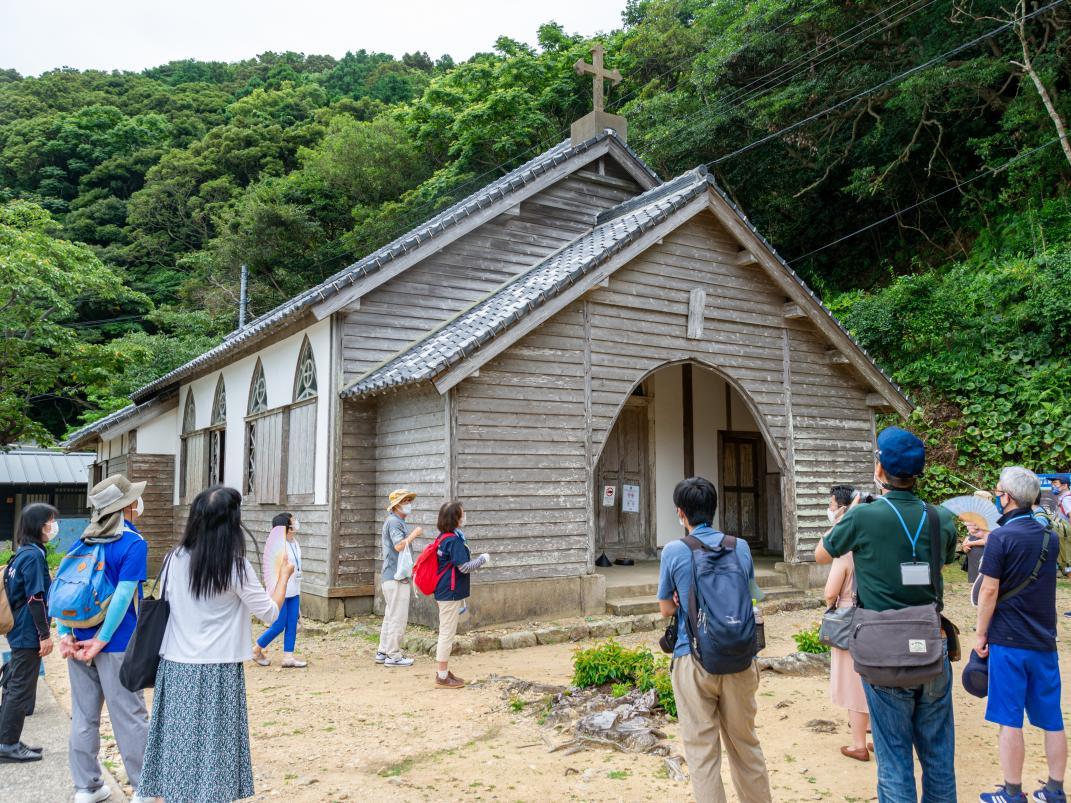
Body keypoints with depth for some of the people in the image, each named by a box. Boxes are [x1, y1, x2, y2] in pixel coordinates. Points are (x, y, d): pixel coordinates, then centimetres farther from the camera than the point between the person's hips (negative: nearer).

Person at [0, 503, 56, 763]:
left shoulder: (22, 553, 11)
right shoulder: (34, 555, -18)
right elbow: (36, 599, -20)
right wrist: (45, 634, -17)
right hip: (29, 634, -10)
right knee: (22, 689, -1)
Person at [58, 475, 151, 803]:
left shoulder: (81, 542, 8)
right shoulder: (133, 543, -12)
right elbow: (123, 596, -19)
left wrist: (64, 634, 0)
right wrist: (101, 641, -15)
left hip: (78, 641, 6)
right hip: (117, 644, -6)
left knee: (83, 715, 14)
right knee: (129, 716, 4)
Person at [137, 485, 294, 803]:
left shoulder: (175, 559, -1)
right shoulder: (235, 566, -14)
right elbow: (269, 613, -6)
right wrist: (284, 574, 7)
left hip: (176, 668, 4)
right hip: (217, 671, -4)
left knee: (179, 744, 14)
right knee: (213, 746, 7)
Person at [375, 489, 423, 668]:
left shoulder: (398, 522, 19)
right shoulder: (394, 521, -14)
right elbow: (399, 546, -28)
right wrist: (414, 534, -16)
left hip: (394, 576, 11)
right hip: (397, 577, -11)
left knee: (390, 616, 14)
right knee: (398, 617, -6)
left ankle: (383, 652, 20)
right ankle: (393, 655, -1)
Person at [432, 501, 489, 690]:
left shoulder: (444, 538, 10)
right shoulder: (454, 540, -19)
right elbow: (464, 567, -20)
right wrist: (483, 559, -7)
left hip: (444, 593, 10)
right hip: (451, 594, -10)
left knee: (446, 633, 18)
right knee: (447, 634, -2)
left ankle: (444, 671, 27)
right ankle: (442, 677, 5)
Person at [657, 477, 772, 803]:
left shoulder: (674, 551, -8)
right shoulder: (741, 547, 1)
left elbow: (667, 608, 1)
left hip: (694, 661, -3)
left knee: (702, 749, 7)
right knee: (746, 743, 19)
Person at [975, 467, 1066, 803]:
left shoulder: (1001, 538, -14)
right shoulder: (1050, 537, 6)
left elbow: (989, 591, -15)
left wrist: (980, 634, -4)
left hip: (1009, 640, -6)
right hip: (1045, 640, 6)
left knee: (1010, 719, 2)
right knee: (1052, 719, 12)